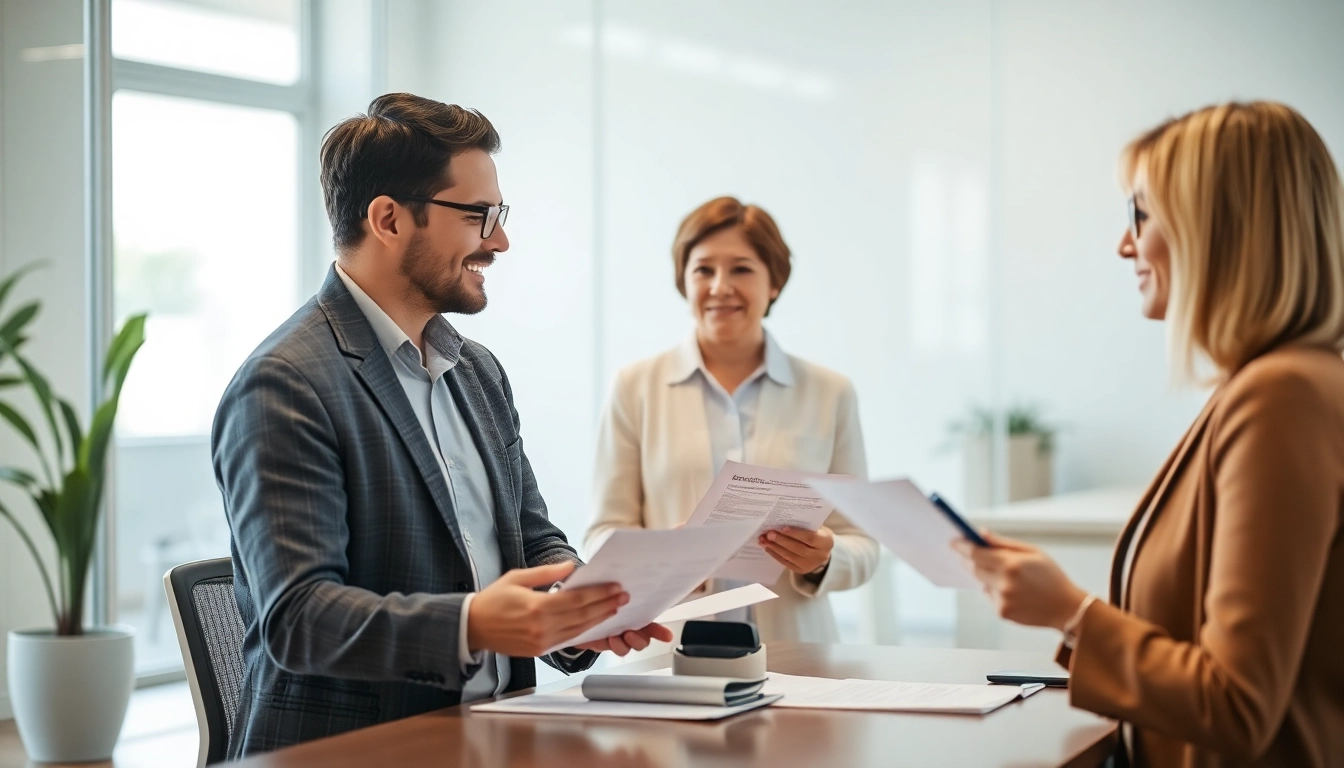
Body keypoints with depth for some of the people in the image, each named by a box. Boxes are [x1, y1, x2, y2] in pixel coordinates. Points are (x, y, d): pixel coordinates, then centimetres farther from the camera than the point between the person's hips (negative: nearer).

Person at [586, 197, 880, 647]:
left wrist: (823, 561, -11)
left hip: (794, 648, 1)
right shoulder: (635, 388, 8)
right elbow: (604, 536, 7)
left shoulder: (830, 394, 10)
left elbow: (861, 546, 11)